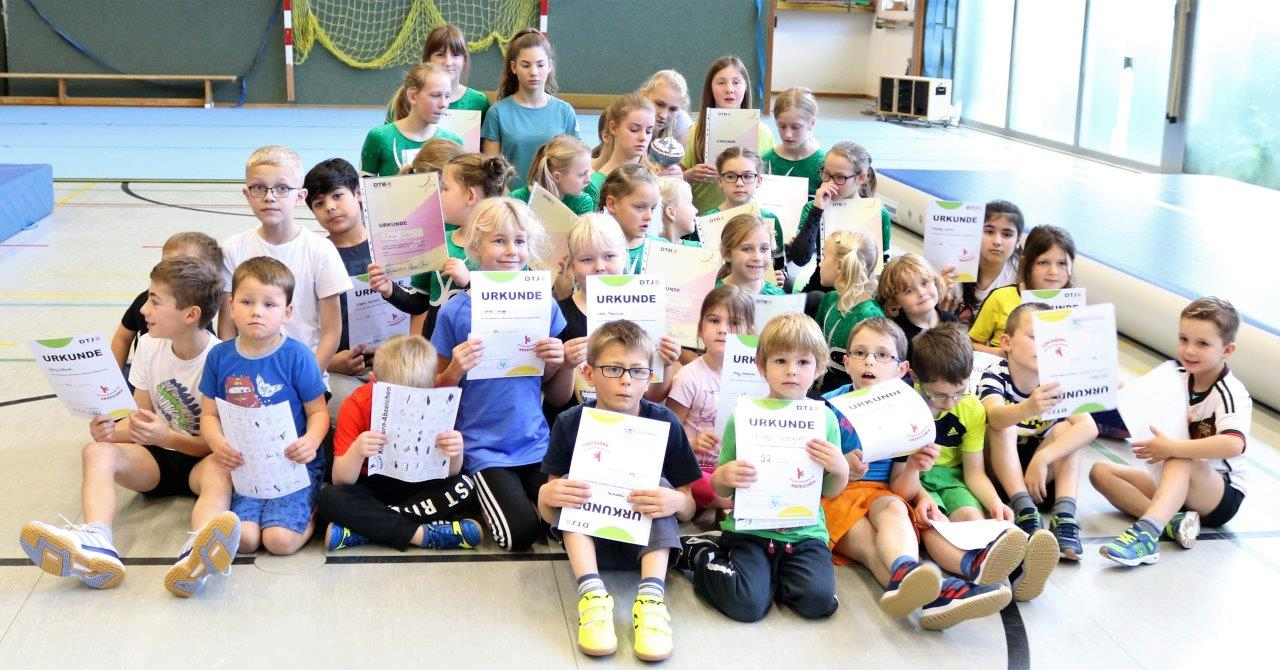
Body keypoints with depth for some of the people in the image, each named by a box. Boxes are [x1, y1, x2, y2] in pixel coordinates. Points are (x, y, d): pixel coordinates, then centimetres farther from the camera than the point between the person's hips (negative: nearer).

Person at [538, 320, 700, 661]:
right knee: (569, 485, -22)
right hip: (587, 539, 0)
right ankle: (591, 593, -37)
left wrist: (676, 501, -30)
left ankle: (651, 596, -36)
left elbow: (690, 508, -4)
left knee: (660, 484, -23)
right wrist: (546, 496, -31)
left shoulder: (665, 423, -10)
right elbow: (550, 516, -5)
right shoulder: (570, 424, -9)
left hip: (646, 538, 0)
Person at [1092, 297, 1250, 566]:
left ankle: (1146, 532, -58)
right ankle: (1170, 520, -30)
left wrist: (1171, 448, -38)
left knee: (1180, 460, -38)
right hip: (1175, 485, 8)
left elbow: (1234, 444, -36)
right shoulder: (1178, 378, 4)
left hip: (1220, 496, -7)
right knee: (1100, 471, -10)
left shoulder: (1231, 393, -16)